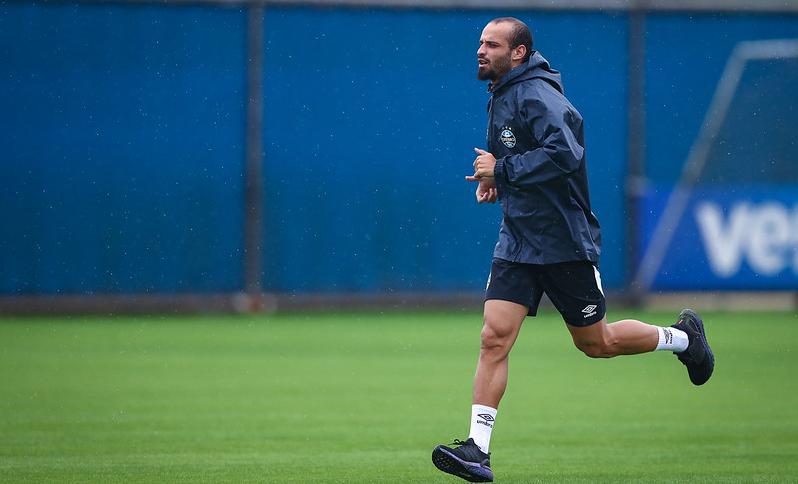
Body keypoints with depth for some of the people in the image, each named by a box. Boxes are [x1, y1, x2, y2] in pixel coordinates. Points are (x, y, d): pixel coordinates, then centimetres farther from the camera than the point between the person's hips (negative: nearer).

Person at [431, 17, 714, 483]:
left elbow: (565, 155, -32)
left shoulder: (537, 96, -18)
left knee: (595, 343, 7)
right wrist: (496, 178, 10)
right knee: (494, 338, -8)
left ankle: (683, 337, 33)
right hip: (518, 241, 7)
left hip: (565, 243, -7)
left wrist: (503, 169, -24)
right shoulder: (501, 96, 11)